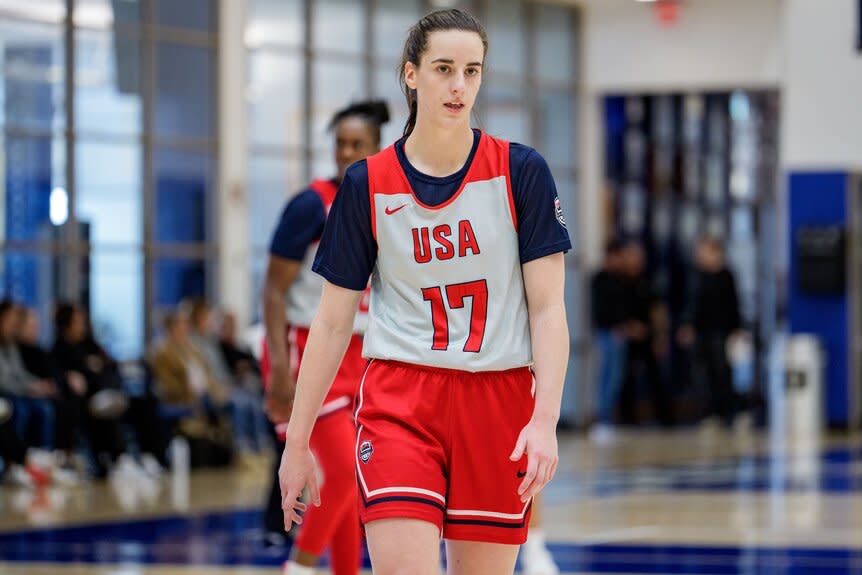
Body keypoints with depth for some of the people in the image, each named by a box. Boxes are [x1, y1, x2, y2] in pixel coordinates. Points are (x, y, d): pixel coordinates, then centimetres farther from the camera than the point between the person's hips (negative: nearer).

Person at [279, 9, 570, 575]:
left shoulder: (521, 171, 0)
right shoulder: (366, 184, 2)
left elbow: (547, 307, -2)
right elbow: (333, 322, 7)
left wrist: (545, 420, -15)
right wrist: (297, 442, 7)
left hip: (499, 400, 1)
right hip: (399, 397, 0)